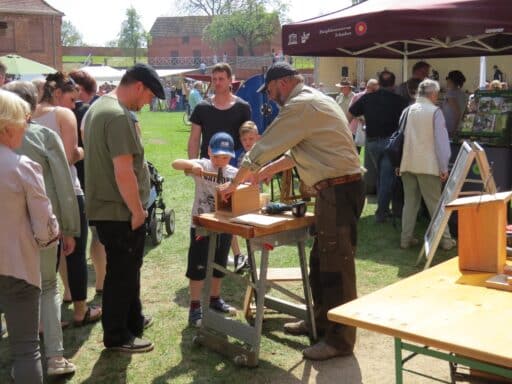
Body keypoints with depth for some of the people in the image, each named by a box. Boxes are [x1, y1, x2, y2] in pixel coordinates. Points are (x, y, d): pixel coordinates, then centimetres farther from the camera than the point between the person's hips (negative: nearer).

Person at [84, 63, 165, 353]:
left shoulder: (99, 107, 12)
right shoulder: (119, 116, -22)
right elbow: (123, 172, -27)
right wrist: (138, 210, -17)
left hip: (106, 207, 10)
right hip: (120, 211, -10)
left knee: (128, 269, 22)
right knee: (122, 273, 3)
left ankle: (133, 321, 37)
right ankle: (117, 336, 16)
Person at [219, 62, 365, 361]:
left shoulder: (300, 105, -14)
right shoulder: (313, 101, 17)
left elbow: (263, 148, -10)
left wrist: (234, 184, 1)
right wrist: (271, 169, 28)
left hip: (339, 190, -10)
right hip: (335, 190, 10)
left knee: (337, 266, -3)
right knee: (321, 261, 18)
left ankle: (340, 340, 6)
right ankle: (320, 321, 32)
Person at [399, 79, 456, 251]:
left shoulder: (407, 111, 9)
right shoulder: (435, 111, -7)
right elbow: (441, 140, -10)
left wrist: (399, 164, 20)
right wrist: (444, 167, -7)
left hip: (407, 164, 5)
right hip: (427, 165, -5)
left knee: (410, 203, 11)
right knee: (435, 204, 2)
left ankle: (406, 238, 12)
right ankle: (445, 239, 8)